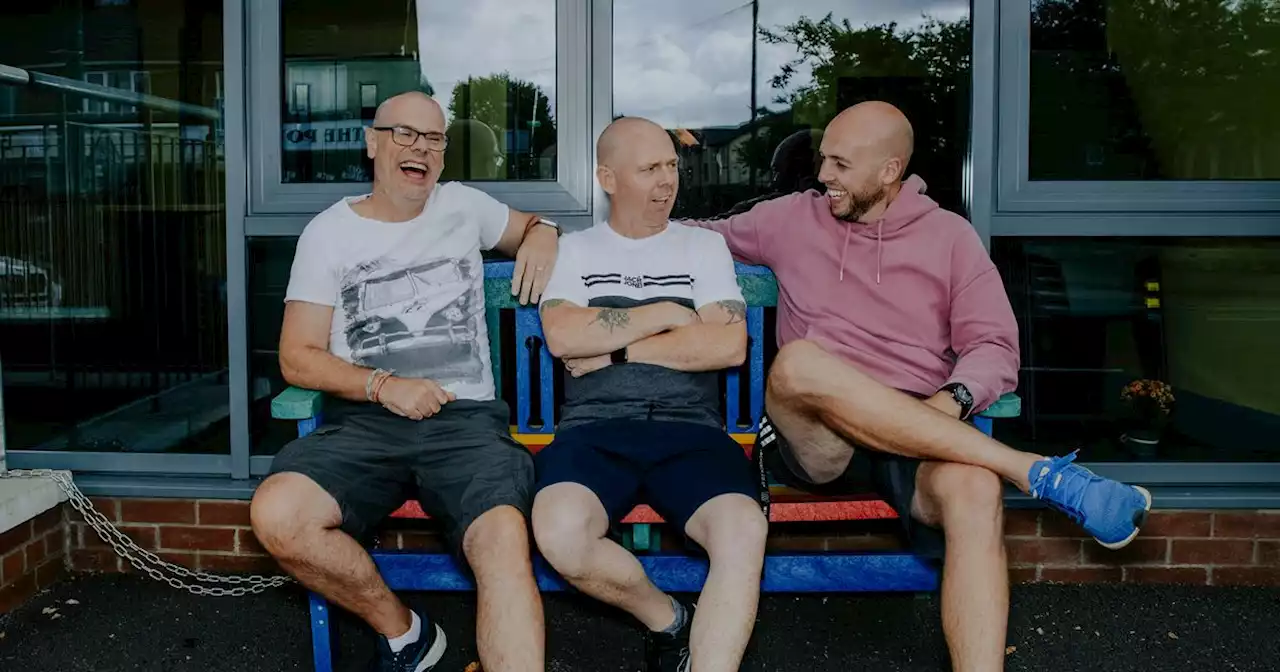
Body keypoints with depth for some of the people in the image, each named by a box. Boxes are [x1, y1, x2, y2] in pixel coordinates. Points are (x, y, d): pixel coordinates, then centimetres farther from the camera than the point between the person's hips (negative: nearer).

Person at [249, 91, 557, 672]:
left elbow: (531, 226, 35)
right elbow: (297, 359, 5)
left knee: (505, 543, -32)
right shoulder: (329, 231, 10)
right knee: (275, 514, -28)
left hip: (466, 419, 0)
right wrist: (384, 386, -11)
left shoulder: (462, 205, 16)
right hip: (363, 421, 1)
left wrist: (542, 235, 10)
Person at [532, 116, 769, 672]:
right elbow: (562, 336, -4)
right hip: (594, 428, 0)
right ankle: (669, 621, -1)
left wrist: (612, 348, -4)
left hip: (689, 428, 0)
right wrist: (668, 313, -1)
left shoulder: (704, 246, 15)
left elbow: (729, 346, -1)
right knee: (559, 532, -31)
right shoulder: (575, 250, 15)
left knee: (744, 530, -32)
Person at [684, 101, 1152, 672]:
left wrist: (953, 400, -15)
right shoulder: (792, 219, 15)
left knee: (974, 488, -36)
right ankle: (1037, 472, -30)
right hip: (815, 439, 1)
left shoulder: (949, 236, 11)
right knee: (797, 363, -36)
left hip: (923, 441, 0)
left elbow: (995, 349, 5)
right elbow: (707, 237, 32)